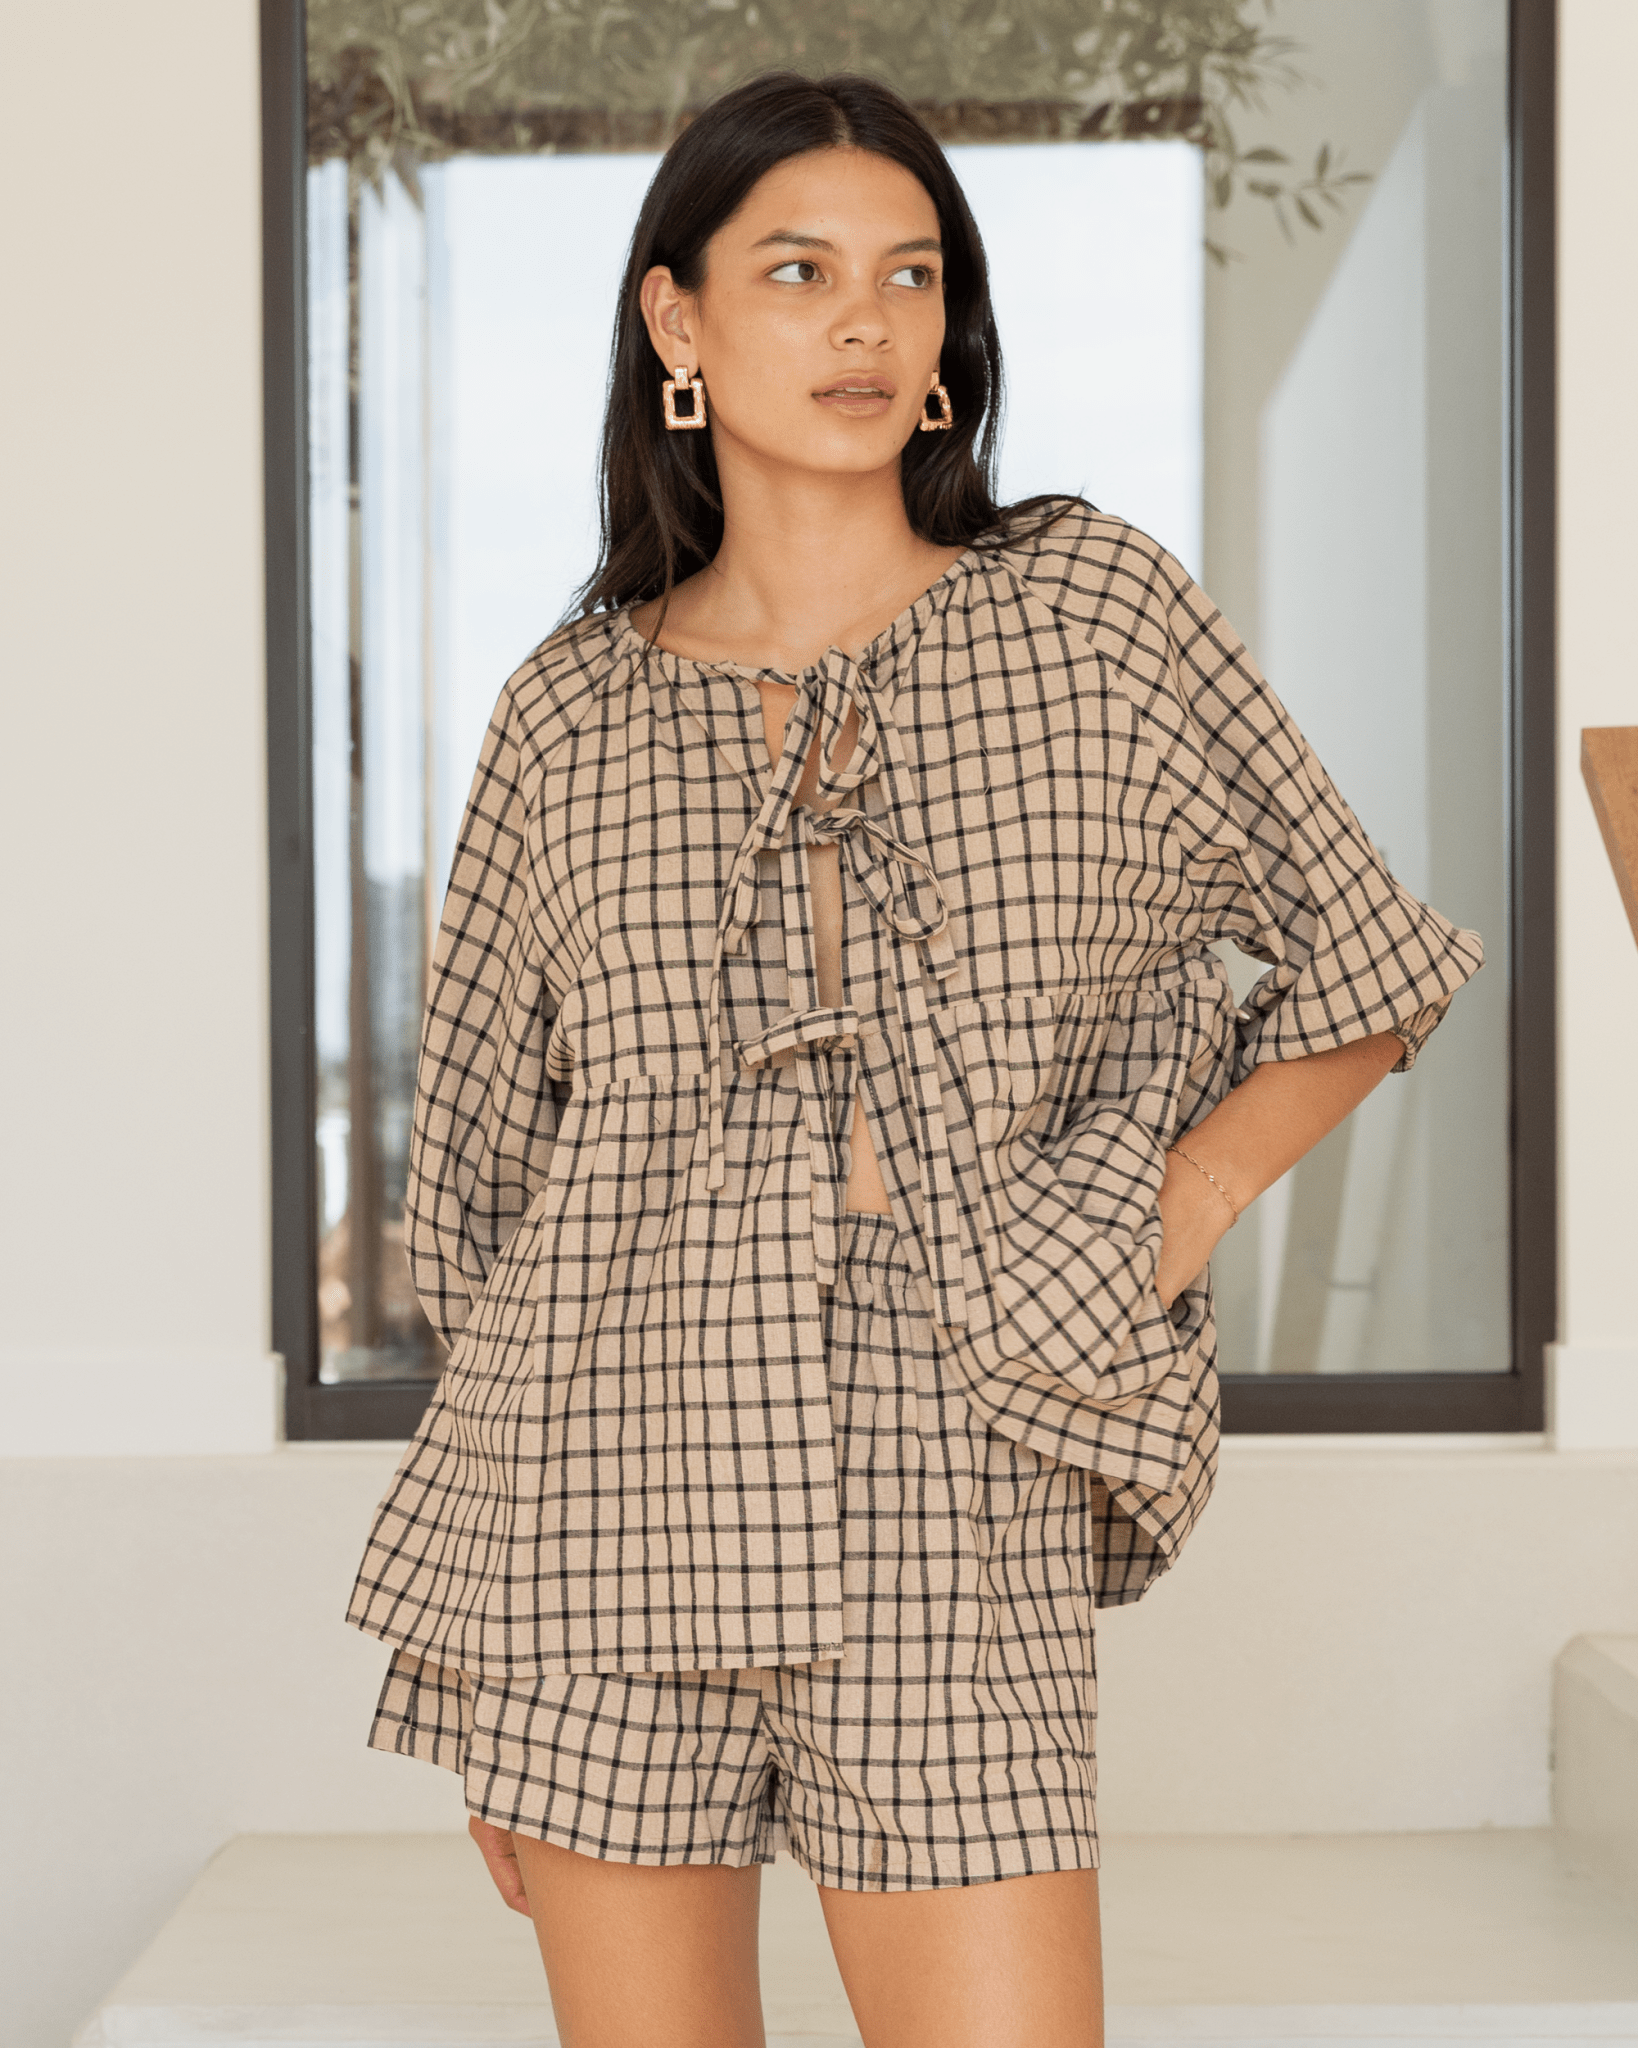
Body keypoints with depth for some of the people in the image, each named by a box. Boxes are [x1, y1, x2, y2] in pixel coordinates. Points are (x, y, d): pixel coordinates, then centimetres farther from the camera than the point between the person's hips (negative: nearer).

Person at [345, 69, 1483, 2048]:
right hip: (609, 1534, 1)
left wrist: (1168, 1223, -2)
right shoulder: (571, 712, 6)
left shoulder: (1091, 608, 4)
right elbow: (480, 1178, 12)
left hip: (956, 1541, -1)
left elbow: (1370, 960, 13)